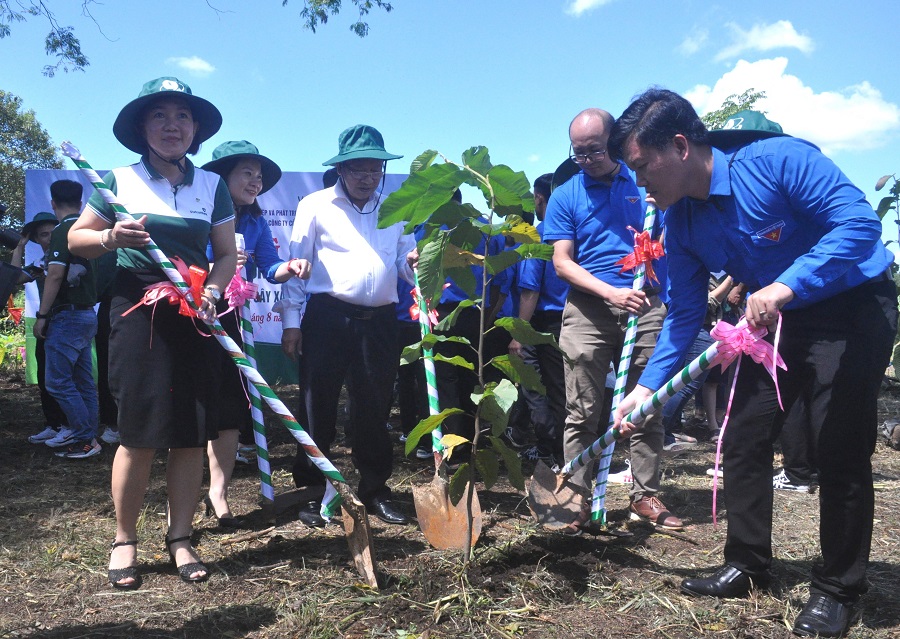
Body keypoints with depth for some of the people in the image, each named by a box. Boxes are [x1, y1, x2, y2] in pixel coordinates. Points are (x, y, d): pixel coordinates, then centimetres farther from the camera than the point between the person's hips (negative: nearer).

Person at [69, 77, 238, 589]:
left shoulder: (212, 186, 10)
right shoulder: (121, 181, 4)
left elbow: (227, 255, 10)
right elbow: (77, 238, 8)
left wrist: (211, 292, -9)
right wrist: (111, 238, -13)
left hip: (195, 316, 3)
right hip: (138, 311, -2)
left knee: (194, 431, 2)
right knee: (141, 433, -4)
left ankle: (181, 537, 16)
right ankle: (124, 540, 14)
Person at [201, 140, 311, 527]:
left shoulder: (255, 222, 11)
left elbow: (270, 269, -1)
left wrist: (289, 268, -21)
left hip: (228, 320, 5)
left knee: (230, 404, 5)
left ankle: (218, 492, 16)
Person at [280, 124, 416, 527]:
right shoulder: (315, 205, 5)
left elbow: (403, 263, 15)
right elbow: (297, 265, 3)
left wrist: (413, 263, -10)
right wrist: (291, 321, -4)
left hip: (379, 321, 3)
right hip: (327, 318, -3)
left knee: (374, 409, 8)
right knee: (318, 406, 0)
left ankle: (375, 491, 19)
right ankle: (312, 491, 12)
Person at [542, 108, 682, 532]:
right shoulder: (565, 197, 5)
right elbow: (562, 263, -1)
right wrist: (611, 292, -15)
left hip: (644, 308, 2)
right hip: (587, 312, -1)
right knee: (583, 414, -1)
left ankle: (645, 496, 16)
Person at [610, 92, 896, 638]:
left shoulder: (777, 159, -24)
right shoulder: (682, 222, -3)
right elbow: (685, 314, 3)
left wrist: (785, 286, -38)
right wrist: (648, 387, -2)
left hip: (853, 307, -7)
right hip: (779, 320, 7)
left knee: (841, 452, -6)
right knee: (743, 439, 5)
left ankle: (838, 589, 12)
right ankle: (747, 564, 21)